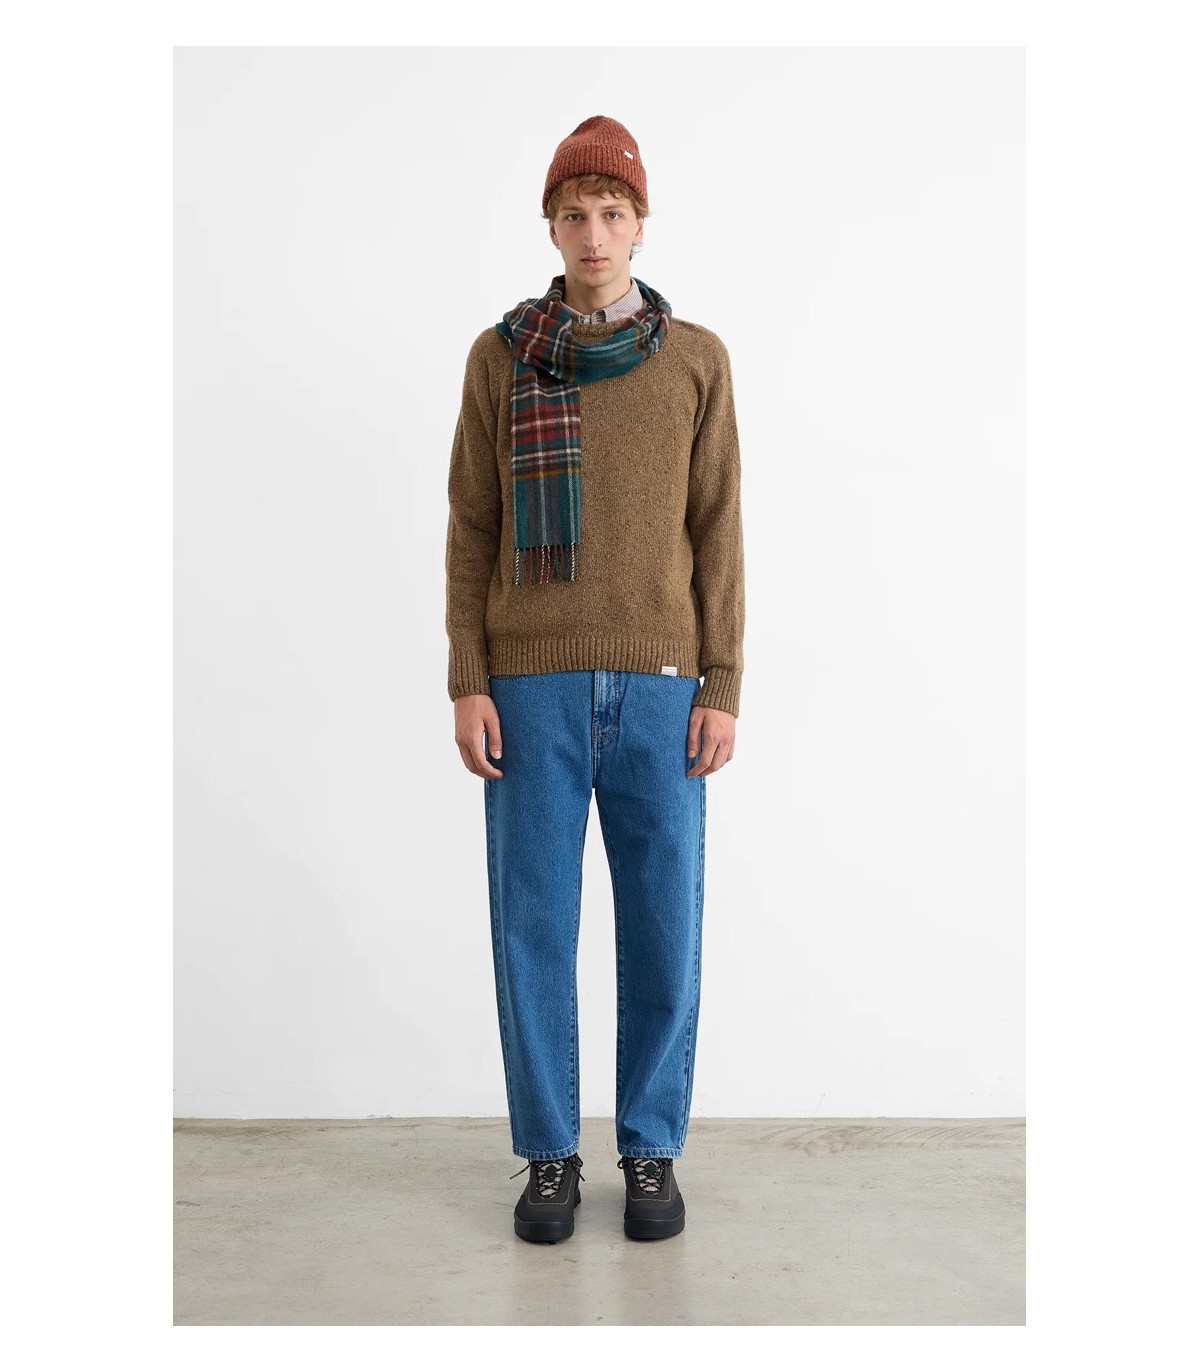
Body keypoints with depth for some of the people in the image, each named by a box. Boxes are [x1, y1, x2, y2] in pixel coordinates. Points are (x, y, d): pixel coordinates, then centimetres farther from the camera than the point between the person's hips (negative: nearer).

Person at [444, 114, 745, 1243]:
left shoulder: (696, 361, 7)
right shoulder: (499, 357, 7)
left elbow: (716, 535, 5)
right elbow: (471, 532, 5)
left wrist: (721, 688, -3)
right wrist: (468, 684, -4)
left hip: (660, 684, 0)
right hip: (534, 683, 0)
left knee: (663, 926, 4)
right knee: (534, 924, 3)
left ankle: (651, 1152, 21)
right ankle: (548, 1155, 19)